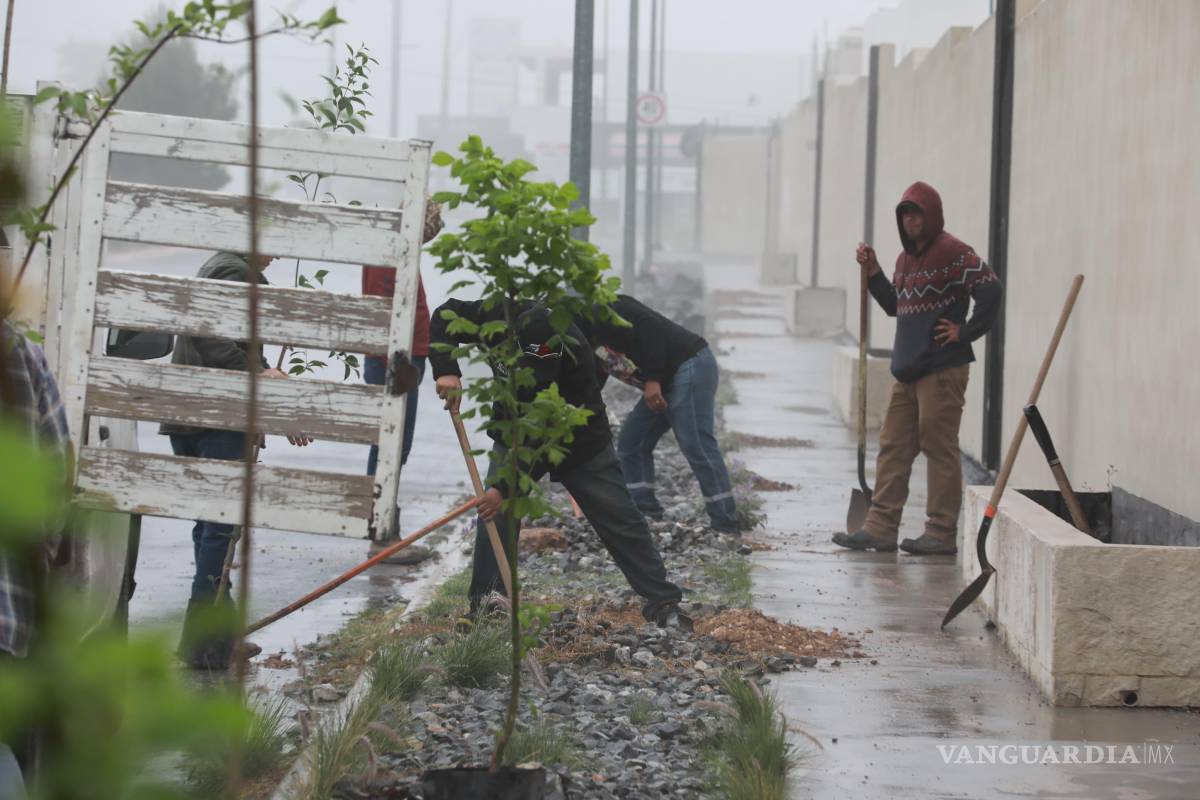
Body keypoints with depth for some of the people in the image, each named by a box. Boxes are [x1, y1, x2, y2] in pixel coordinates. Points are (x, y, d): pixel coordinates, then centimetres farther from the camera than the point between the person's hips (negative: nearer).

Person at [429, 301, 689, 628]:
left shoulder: (576, 359, -38)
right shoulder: (498, 318, -29)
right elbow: (444, 317, -13)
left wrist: (506, 488, -36)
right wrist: (446, 370, -30)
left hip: (580, 443, -3)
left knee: (619, 518, -4)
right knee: (495, 515, -15)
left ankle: (663, 604, 3)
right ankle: (485, 604, -6)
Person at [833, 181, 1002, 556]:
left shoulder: (953, 253, -11)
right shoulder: (905, 258, 17)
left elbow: (990, 290, -19)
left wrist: (964, 332, -15)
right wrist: (873, 273, 14)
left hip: (942, 369, -9)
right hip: (907, 369, 9)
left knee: (940, 449, -4)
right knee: (893, 447, 9)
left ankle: (942, 533, 0)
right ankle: (881, 528, 12)